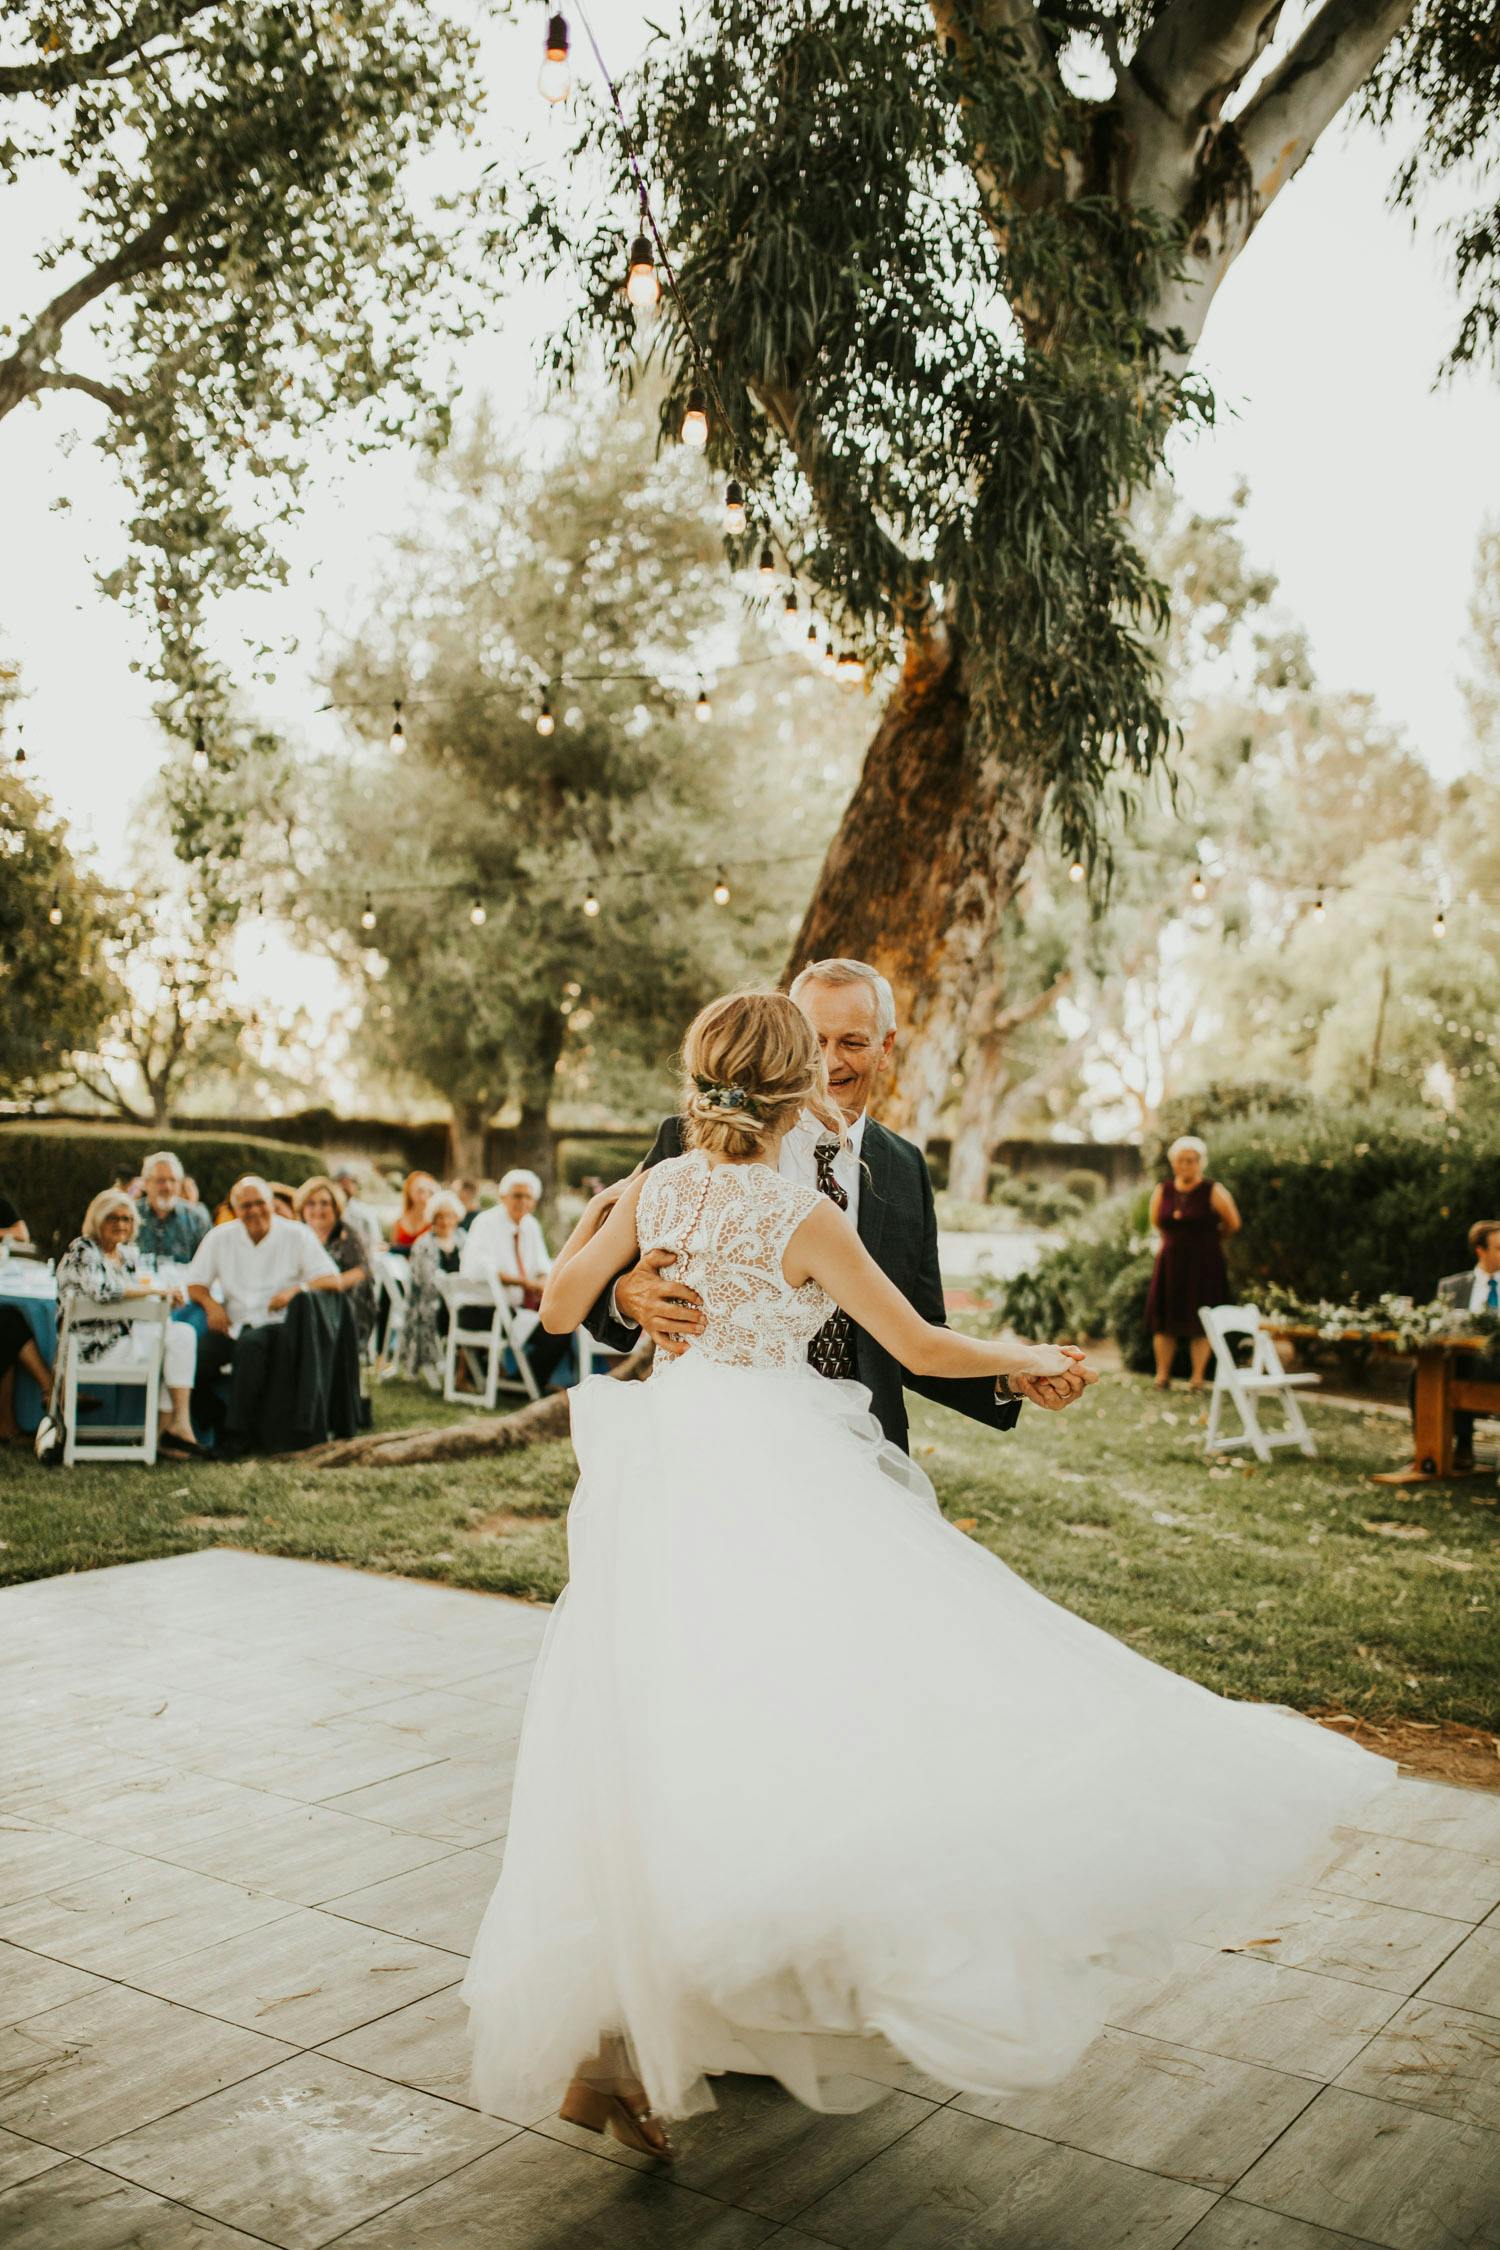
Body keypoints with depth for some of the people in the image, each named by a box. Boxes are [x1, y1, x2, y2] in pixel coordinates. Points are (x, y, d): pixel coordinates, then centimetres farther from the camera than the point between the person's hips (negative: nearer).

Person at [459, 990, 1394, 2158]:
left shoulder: (658, 1187, 4)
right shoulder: (803, 1214, -9)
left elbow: (561, 1309, 9)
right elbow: (925, 1348, -4)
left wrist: (591, 1226, 28)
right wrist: (1035, 1358, 12)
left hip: (665, 1474, 6)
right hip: (767, 1473, -6)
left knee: (679, 1737, 11)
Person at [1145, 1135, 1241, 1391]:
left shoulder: (1213, 1192, -8)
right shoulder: (1162, 1191, 3)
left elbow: (1233, 1224, 2)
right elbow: (1156, 1222, 18)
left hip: (1204, 1264, -3)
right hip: (1170, 1262, 4)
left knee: (1200, 1322, -1)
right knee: (1164, 1321, 3)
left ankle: (1197, 1377, 4)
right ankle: (1162, 1375, 9)